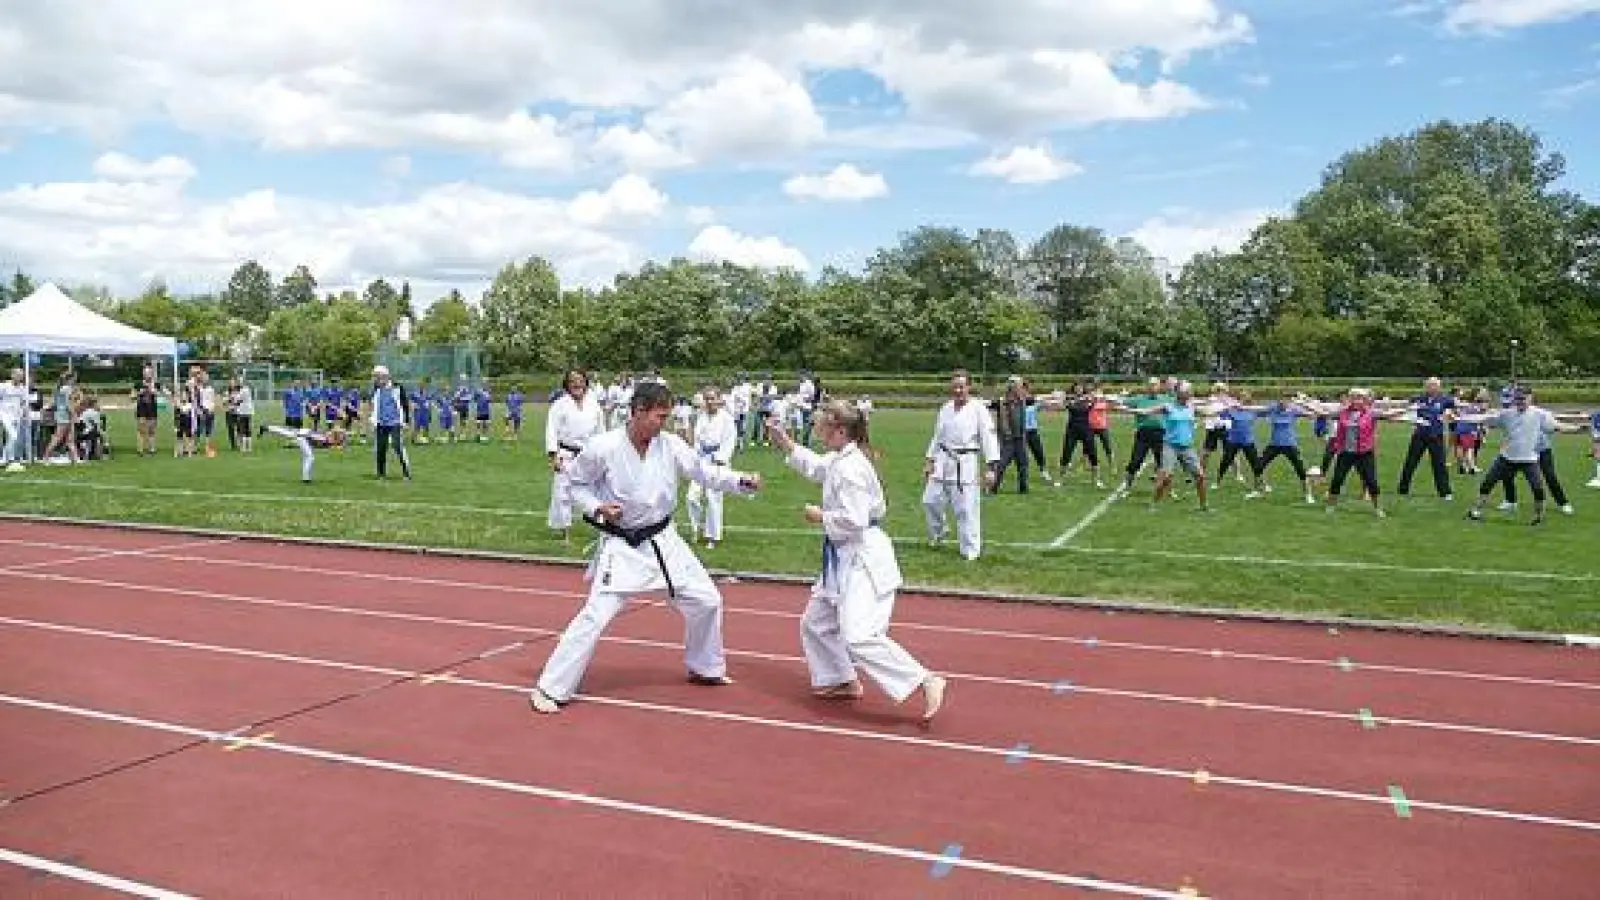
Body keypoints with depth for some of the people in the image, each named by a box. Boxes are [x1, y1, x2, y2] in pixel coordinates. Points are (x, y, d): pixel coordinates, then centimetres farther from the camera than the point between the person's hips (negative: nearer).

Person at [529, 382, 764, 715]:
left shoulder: (670, 445, -7)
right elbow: (577, 482, -2)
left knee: (706, 601, 10)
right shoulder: (602, 447, -17)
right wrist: (597, 507, -19)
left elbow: (705, 471, -4)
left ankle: (706, 668, 35)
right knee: (595, 616, -14)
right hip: (622, 546, -5)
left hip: (663, 540, 5)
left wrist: (742, 480, -19)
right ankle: (551, 689, 1)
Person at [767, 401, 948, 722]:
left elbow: (854, 520, -28)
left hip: (864, 561, -11)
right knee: (815, 622, 21)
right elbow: (813, 466, 30)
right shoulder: (838, 461, 9)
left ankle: (926, 681, -16)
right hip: (844, 559, 11)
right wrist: (786, 444, 21)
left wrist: (820, 517, -13)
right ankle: (843, 682, 35)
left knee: (858, 638, -19)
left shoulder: (850, 467, -22)